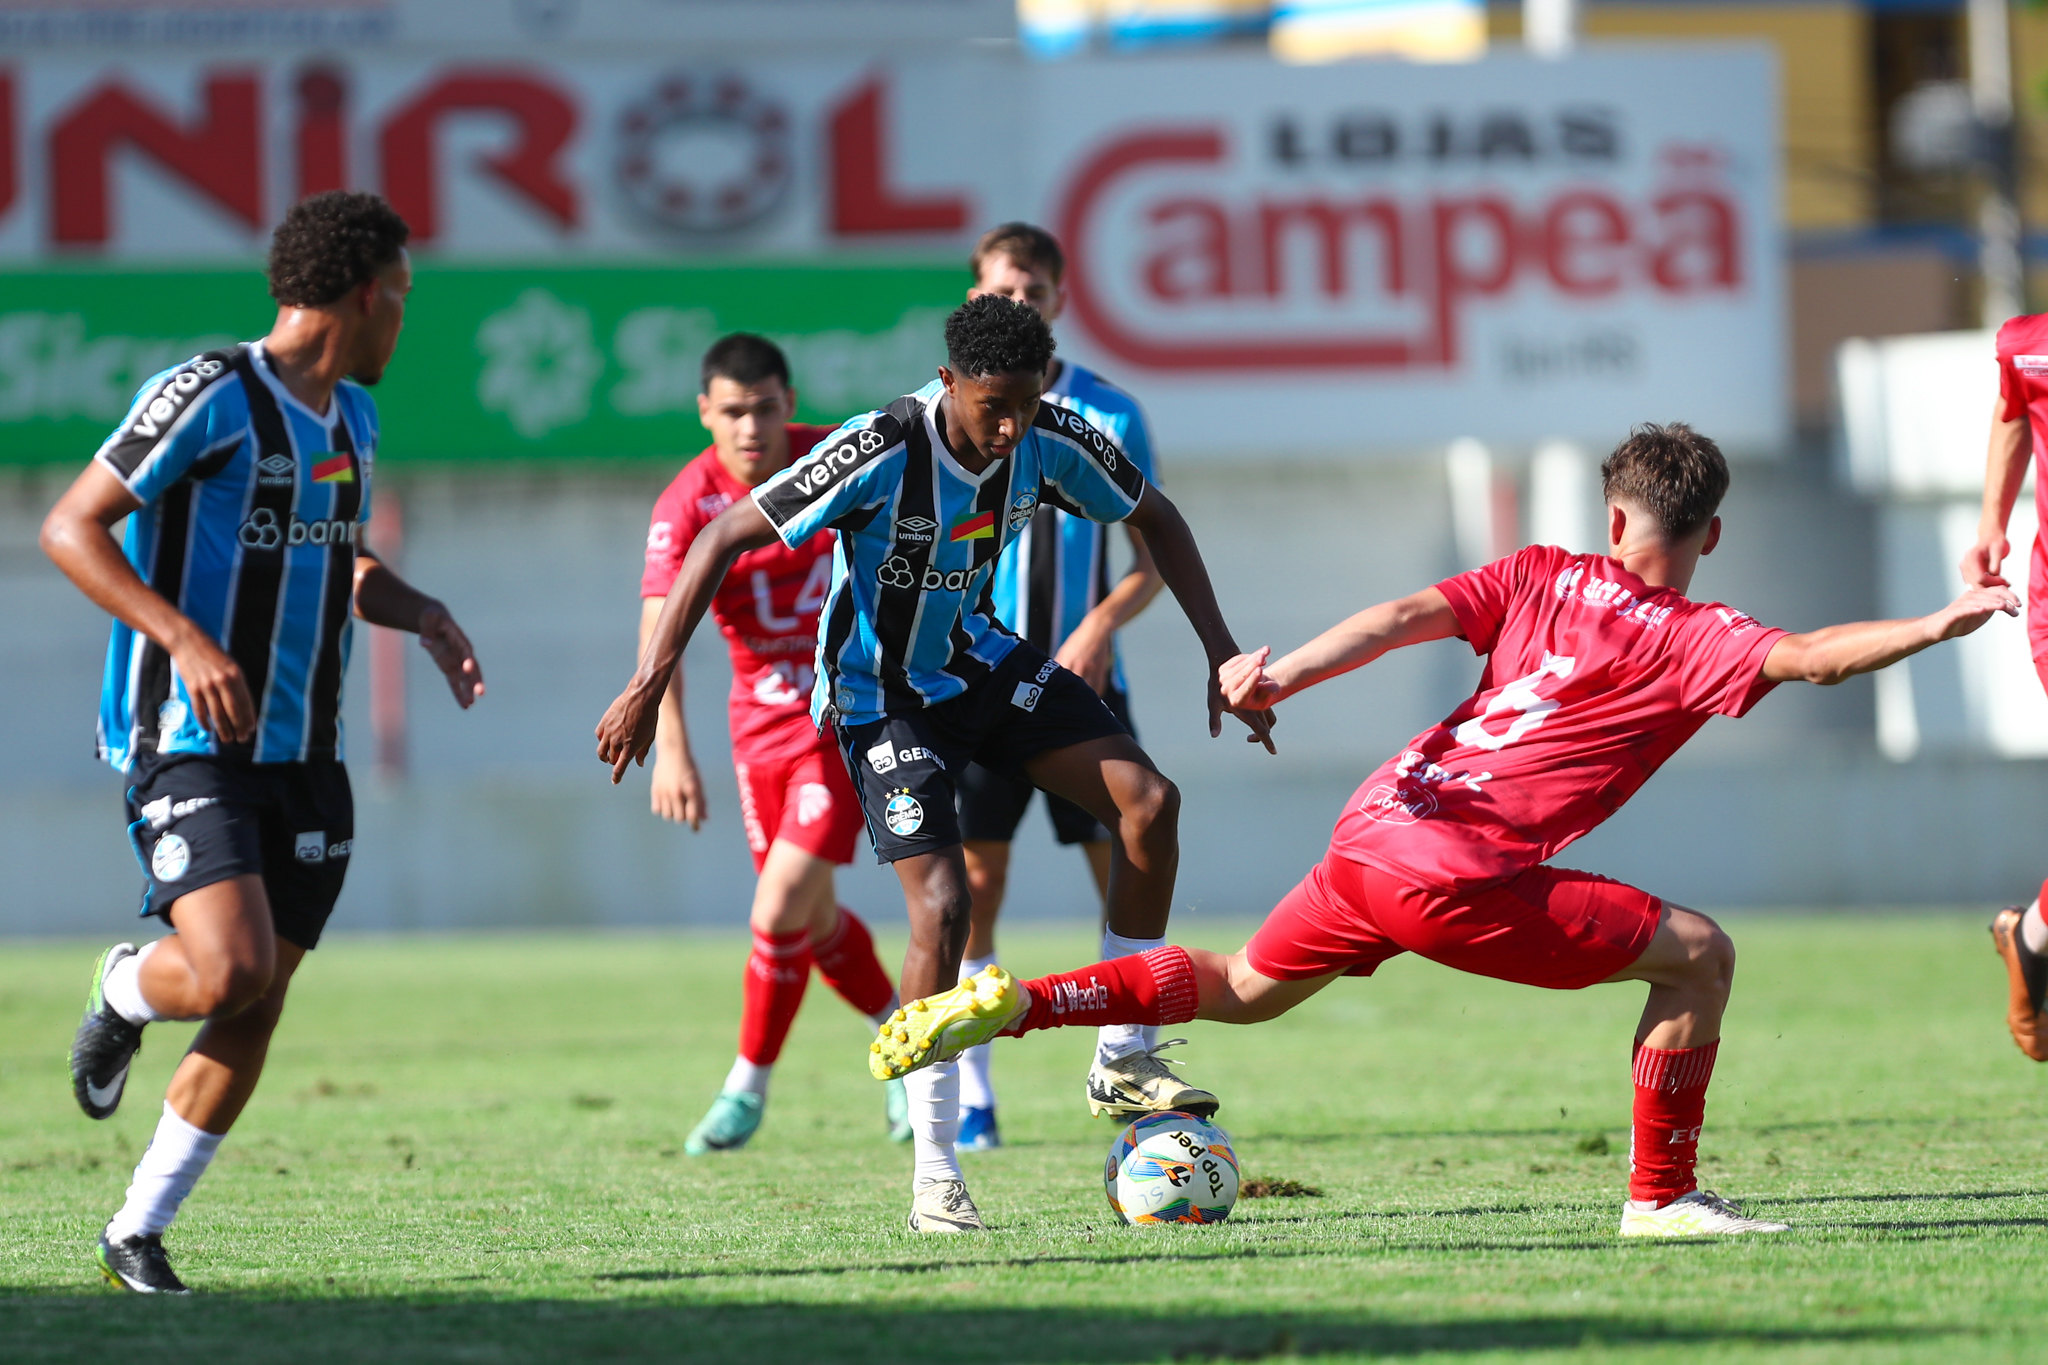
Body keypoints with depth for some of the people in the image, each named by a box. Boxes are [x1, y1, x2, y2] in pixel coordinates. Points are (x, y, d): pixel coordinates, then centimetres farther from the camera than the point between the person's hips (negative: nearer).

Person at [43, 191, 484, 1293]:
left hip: (302, 754, 8)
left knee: (257, 1009, 3)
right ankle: (122, 992, 12)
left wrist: (422, 615, 8)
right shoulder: (211, 396, -12)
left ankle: (137, 1234, 15)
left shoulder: (351, 418, 14)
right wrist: (189, 641, -25)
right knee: (231, 971, -24)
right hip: (190, 745, -8)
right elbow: (70, 527, -15)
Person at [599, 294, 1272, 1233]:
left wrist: (1221, 653, -2)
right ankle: (934, 1178, -8)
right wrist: (650, 682, -30)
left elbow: (1154, 519, 5)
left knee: (1147, 800, -11)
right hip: (881, 693, -6)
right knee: (942, 909, -19)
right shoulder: (880, 455, -31)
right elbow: (726, 537, -27)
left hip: (980, 660, 6)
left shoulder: (1053, 444, -15)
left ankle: (1125, 1059, 3)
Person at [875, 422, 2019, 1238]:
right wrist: (1939, 627, -14)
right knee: (1698, 955, 0)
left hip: (1373, 834, 7)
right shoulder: (1693, 640, -3)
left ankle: (1012, 1004, 19)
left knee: (1243, 990, 30)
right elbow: (1810, 656, -19)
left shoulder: (1543, 577, 12)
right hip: (1459, 878, -7)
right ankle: (1663, 1197, 2)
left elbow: (1406, 617, 1)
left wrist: (1280, 678, -5)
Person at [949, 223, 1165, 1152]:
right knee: (973, 884, -3)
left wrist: (1101, 626, -13)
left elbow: (1153, 560, 4)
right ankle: (967, 1097, 3)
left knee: (1125, 868, -4)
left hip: (1082, 678, 1)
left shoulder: (1110, 415, 3)